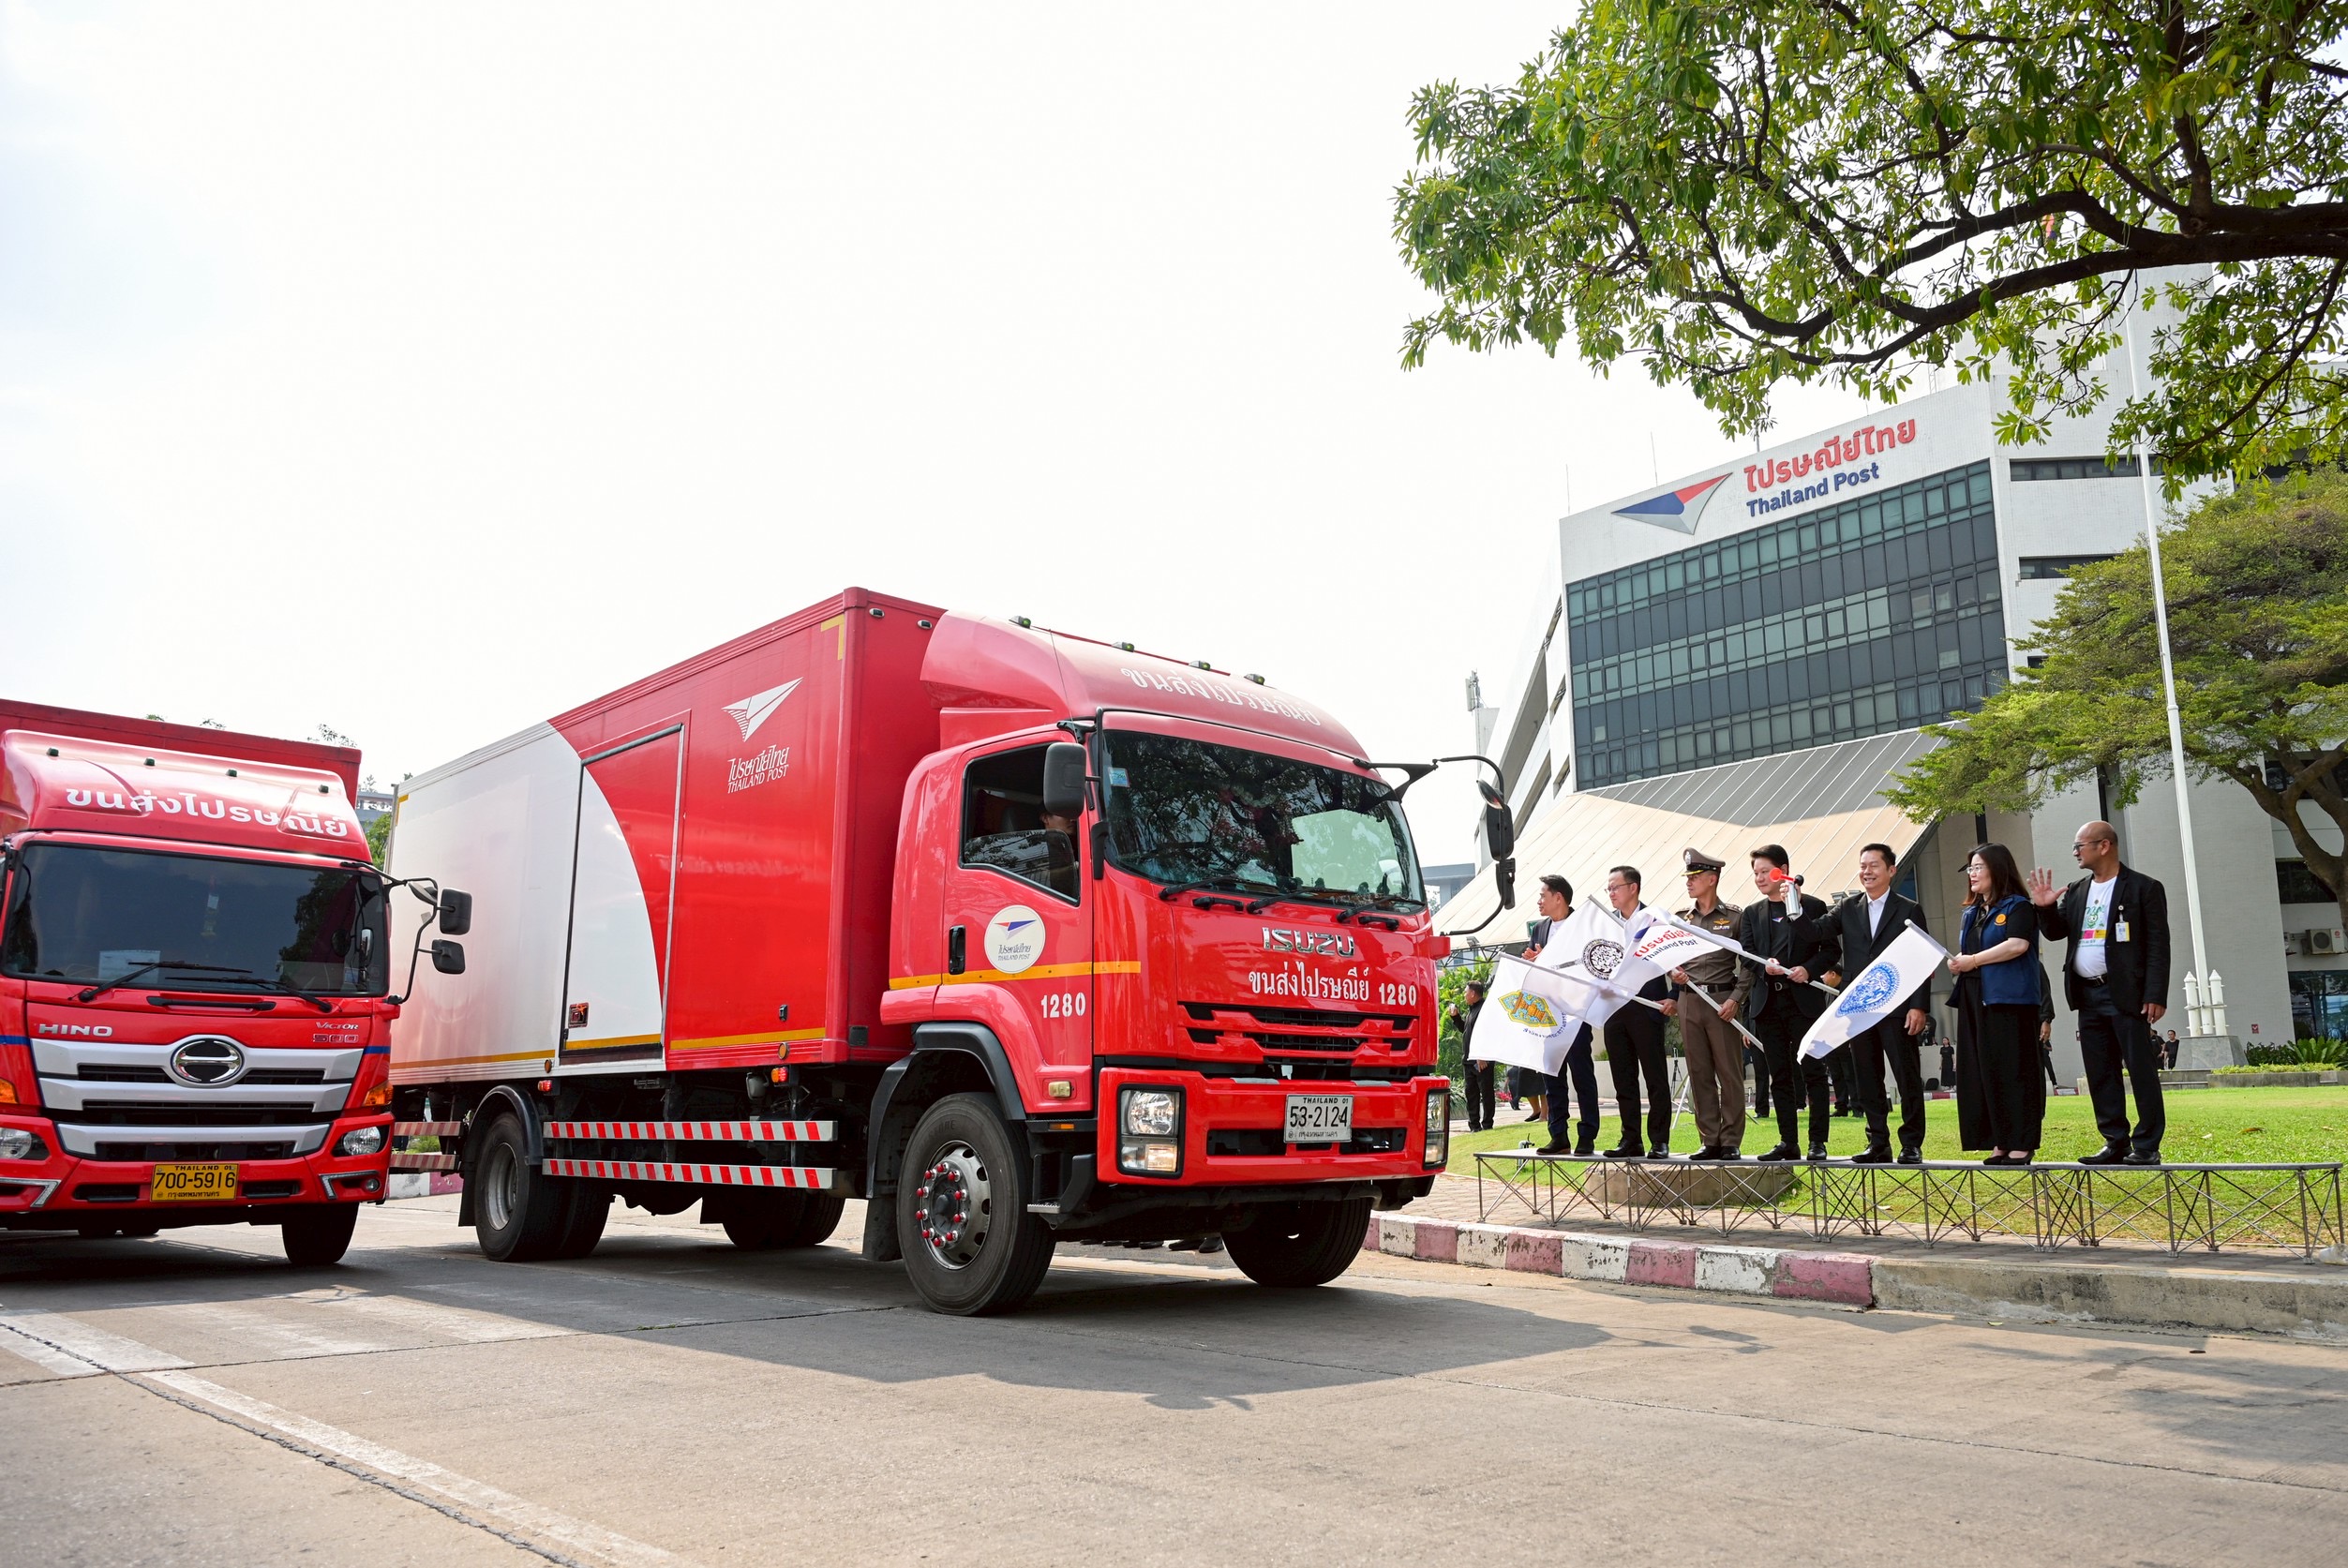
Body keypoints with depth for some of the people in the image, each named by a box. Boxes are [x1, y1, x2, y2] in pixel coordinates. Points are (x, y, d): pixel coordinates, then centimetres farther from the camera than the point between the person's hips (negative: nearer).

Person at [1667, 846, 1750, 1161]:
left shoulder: (1735, 917, -1)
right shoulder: (1681, 919, 13)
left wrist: (1736, 999, -12)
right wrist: (1673, 973, -2)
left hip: (1723, 1001, -5)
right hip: (1688, 1002, 5)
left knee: (1729, 1073, -1)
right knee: (1699, 1074, 7)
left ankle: (1731, 1142, 6)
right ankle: (1709, 1141, 14)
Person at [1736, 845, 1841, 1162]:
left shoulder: (1812, 905, 2)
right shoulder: (1751, 914, 15)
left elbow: (1832, 950, -2)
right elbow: (1745, 954, 6)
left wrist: (1808, 969, -19)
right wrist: (1764, 965, -14)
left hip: (1804, 1000, -4)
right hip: (1767, 1002, 4)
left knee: (1812, 1071, -3)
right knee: (1780, 1076, 6)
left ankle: (1817, 1141, 2)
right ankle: (1787, 1142, 11)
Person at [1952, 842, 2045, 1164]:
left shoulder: (2017, 906, -4)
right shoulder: (1971, 912, 20)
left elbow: (2018, 944, -19)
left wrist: (1974, 960, -14)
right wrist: (1956, 962, 2)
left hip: (2009, 999, -8)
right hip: (1974, 1000, 8)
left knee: (2014, 1070, -6)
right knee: (1985, 1071, 6)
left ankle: (2022, 1144, -2)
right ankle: (2000, 1142, 11)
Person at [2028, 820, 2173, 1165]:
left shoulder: (2144, 888, -4)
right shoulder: (2076, 891, 14)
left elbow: (2158, 945, -8)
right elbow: (2057, 931, 17)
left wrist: (2156, 995, -15)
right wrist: (2046, 908, -4)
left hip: (2126, 994, -6)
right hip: (2088, 995, 7)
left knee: (2141, 1070, -3)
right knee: (2100, 1074, 9)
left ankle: (2147, 1146, 1)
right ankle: (2116, 1142, 15)